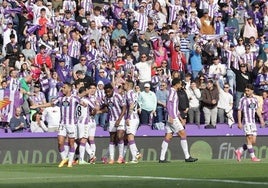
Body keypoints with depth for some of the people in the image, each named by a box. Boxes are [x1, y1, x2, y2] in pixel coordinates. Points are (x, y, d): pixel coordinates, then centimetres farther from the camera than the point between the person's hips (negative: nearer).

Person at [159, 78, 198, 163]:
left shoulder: (174, 92, 21)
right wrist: (170, 116, -25)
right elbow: (169, 104, -19)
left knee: (168, 137, 5)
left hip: (173, 117, 10)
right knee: (183, 134, -7)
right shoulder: (172, 91, -9)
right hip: (172, 117, -10)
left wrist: (179, 117, 30)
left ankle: (162, 158, 2)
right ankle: (187, 157, -7)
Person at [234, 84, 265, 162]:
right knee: (249, 139, -11)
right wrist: (239, 122, -10)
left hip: (253, 122, 6)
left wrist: (261, 119, 13)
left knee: (253, 141, 4)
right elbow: (239, 111, -4)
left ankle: (239, 151, 16)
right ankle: (253, 157, -9)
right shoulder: (243, 100, -4)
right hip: (246, 122, -6)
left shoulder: (255, 100, 12)